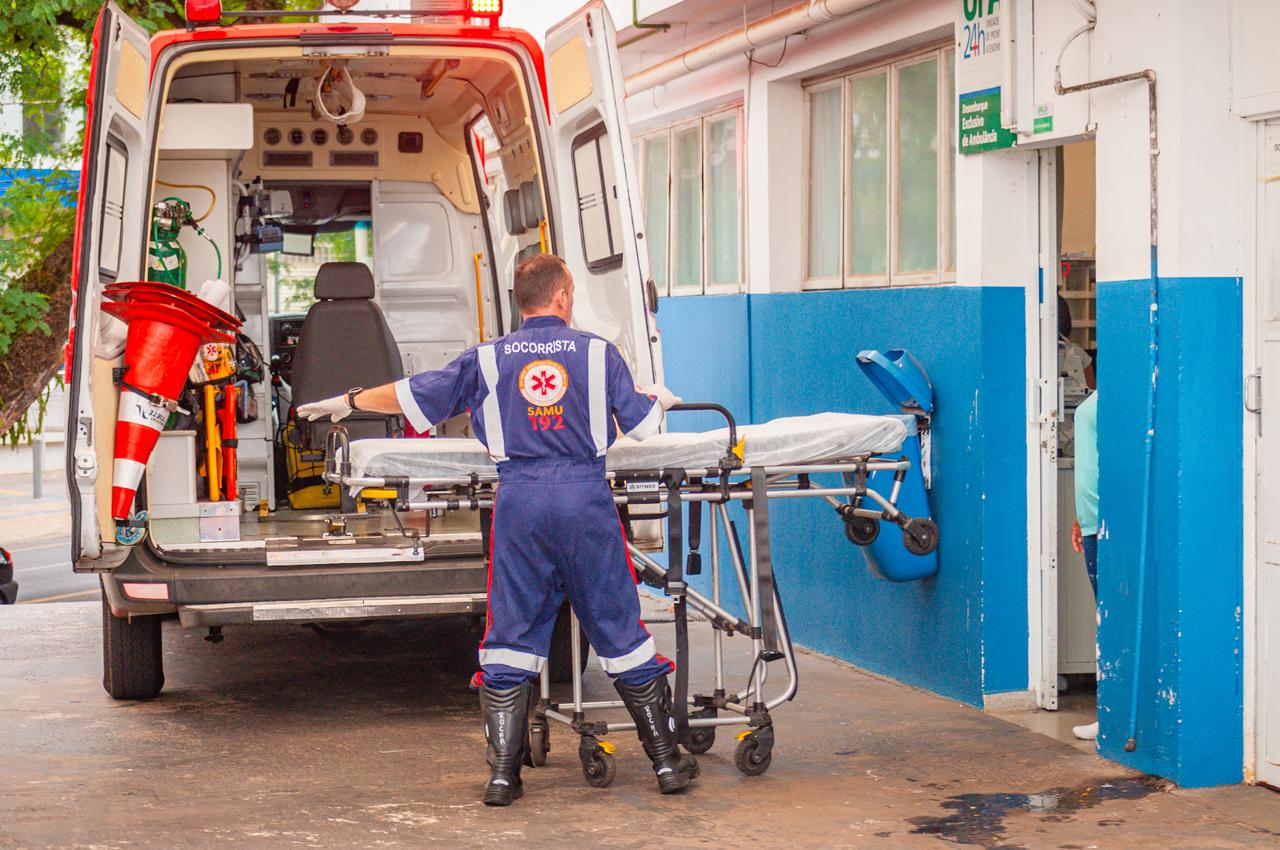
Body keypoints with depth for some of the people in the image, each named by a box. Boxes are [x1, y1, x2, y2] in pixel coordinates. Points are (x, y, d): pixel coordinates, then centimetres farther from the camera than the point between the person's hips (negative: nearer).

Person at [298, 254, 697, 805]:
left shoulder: (488, 359, 10)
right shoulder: (597, 352, 7)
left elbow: (414, 396, 15)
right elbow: (642, 425, 10)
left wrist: (348, 401, 31)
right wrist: (658, 399, 34)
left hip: (519, 499, 1)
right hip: (586, 495, -1)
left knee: (511, 634, 7)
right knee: (619, 629, 7)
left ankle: (503, 774, 5)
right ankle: (667, 760, 13)